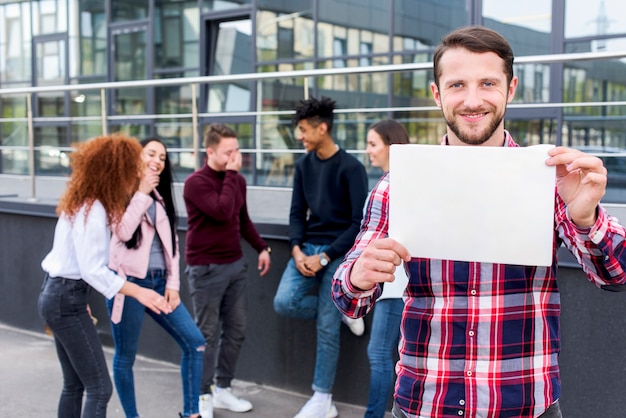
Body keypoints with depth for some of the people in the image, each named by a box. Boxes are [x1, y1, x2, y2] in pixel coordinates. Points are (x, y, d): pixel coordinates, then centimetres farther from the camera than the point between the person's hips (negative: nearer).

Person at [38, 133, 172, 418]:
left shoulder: (82, 203, 10)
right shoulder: (92, 209, -19)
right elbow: (93, 270, -24)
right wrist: (138, 292, -27)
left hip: (57, 295, 10)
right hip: (66, 301, -10)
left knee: (74, 384, 16)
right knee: (99, 387, -8)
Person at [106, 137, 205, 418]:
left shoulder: (161, 197, 16)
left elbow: (171, 243, 13)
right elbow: (123, 232, -19)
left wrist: (173, 284, 5)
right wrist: (141, 193, -14)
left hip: (159, 282, 6)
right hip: (128, 282, -6)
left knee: (194, 342, 0)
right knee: (125, 357, 4)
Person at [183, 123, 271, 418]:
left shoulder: (237, 181, 9)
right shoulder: (196, 182, -14)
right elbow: (222, 212, -27)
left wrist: (261, 248, 10)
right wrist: (231, 173, -19)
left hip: (235, 265, 7)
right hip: (206, 269, -7)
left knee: (236, 330, 11)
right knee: (207, 335, 1)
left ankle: (223, 390, 25)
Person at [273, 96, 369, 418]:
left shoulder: (351, 168, -12)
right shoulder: (303, 165, 7)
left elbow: (359, 223, -14)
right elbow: (297, 212, 9)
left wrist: (324, 257, -17)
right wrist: (297, 250, -9)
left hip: (338, 252, -6)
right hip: (308, 247, 6)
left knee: (327, 327, -2)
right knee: (284, 302, -14)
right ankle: (341, 311, 12)